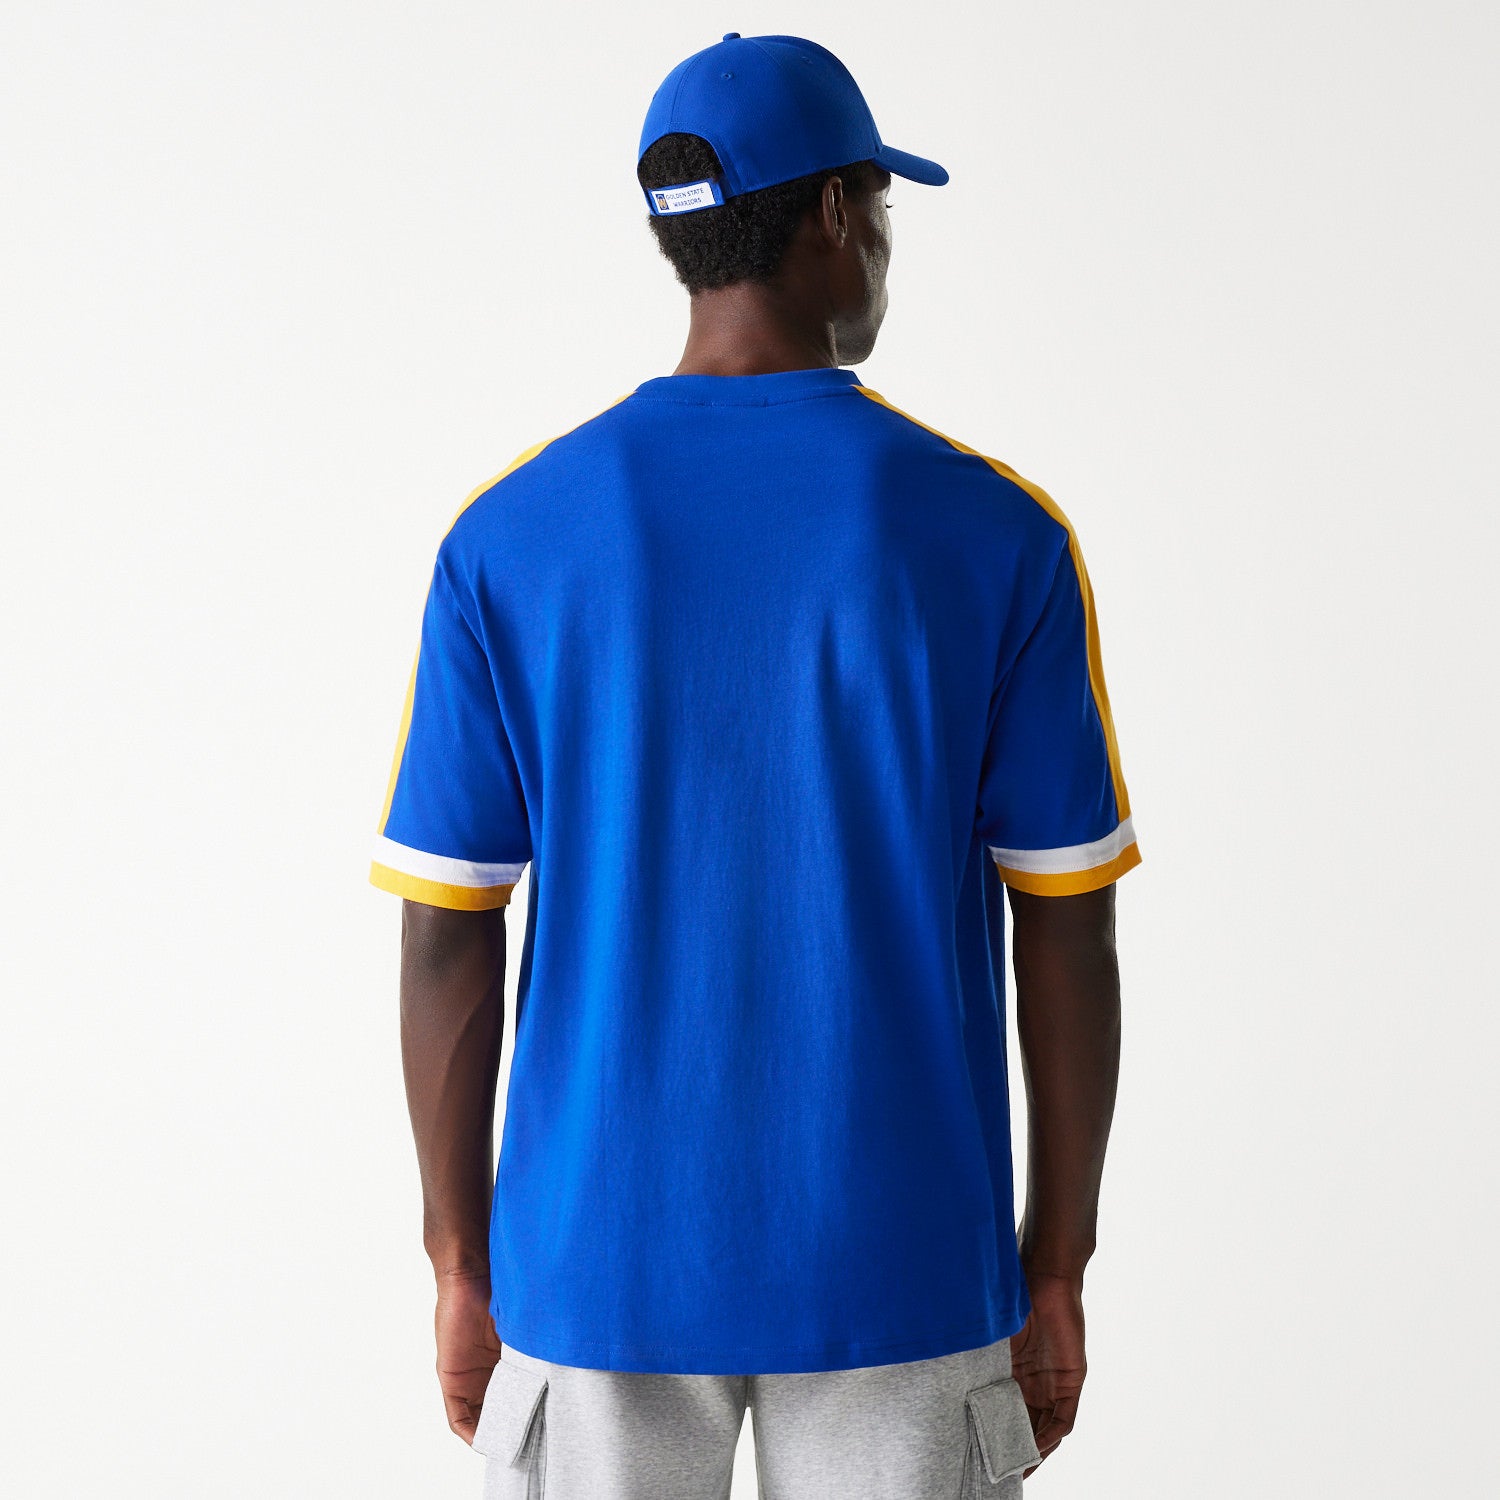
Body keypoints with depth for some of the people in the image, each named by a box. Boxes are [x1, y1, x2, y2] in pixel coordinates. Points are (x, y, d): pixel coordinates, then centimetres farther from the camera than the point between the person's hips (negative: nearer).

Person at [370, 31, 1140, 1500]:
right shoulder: (1000, 534, -7)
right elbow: (1066, 935, -4)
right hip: (900, 1271, 0)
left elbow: (447, 937, -3)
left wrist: (462, 1267, 7)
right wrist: (1053, 1278, 6)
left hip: (600, 1266, 1)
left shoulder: (504, 538, -5)